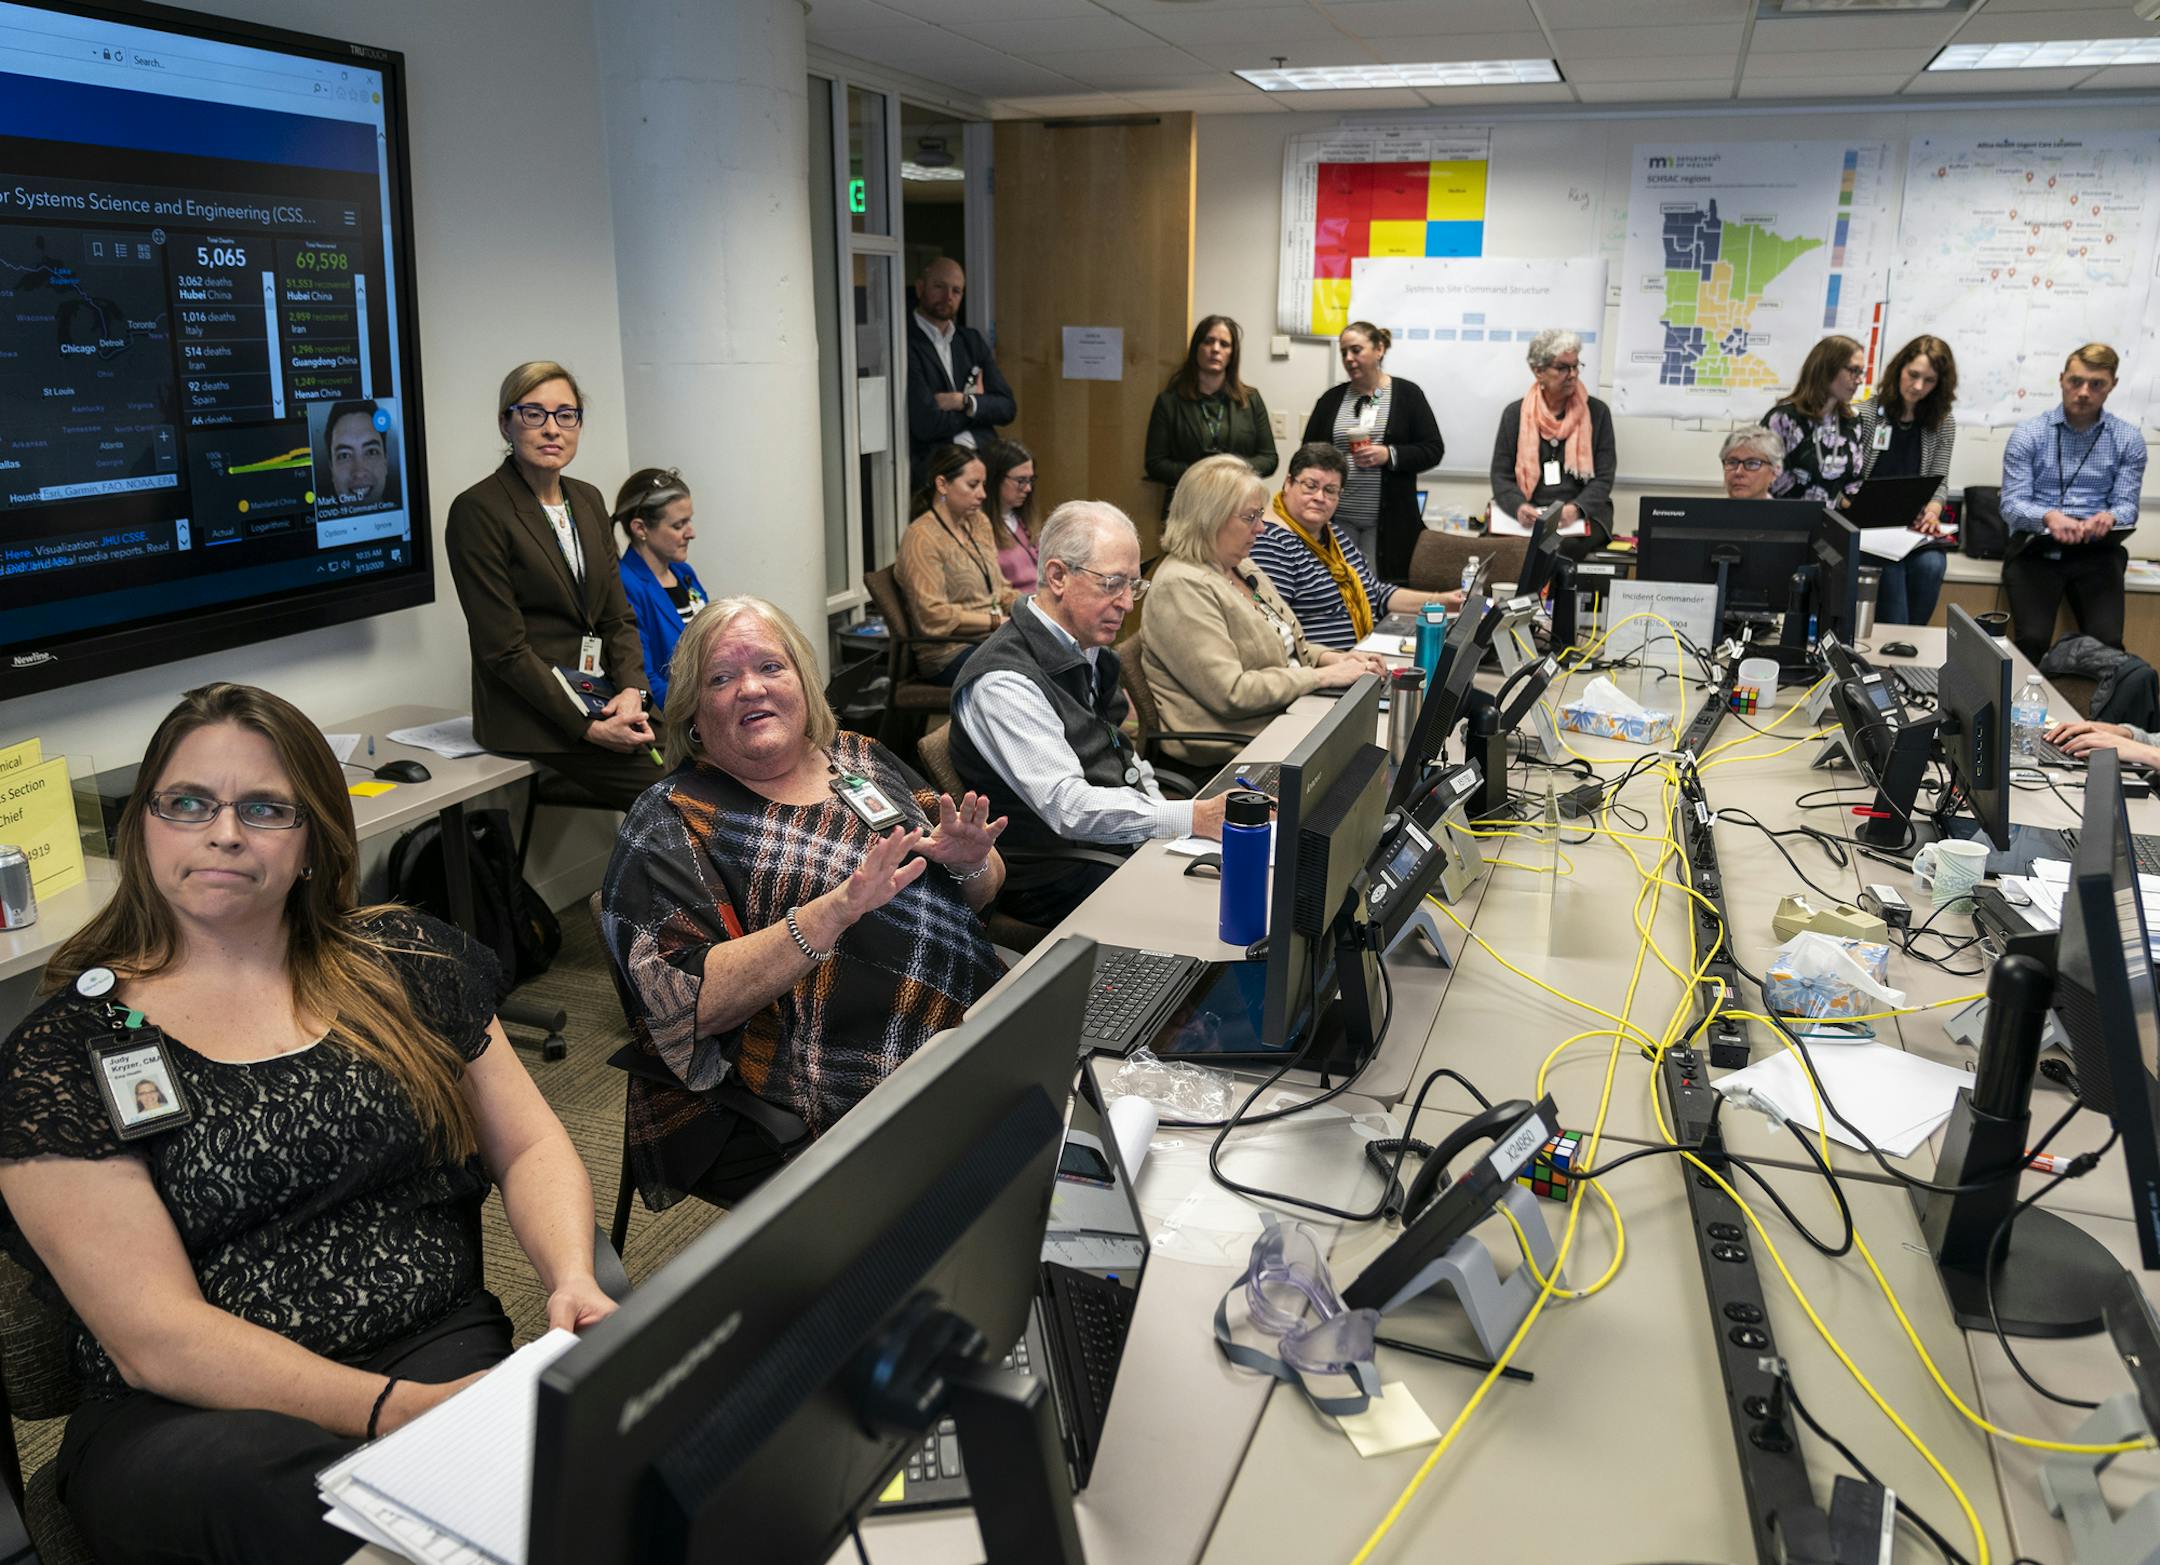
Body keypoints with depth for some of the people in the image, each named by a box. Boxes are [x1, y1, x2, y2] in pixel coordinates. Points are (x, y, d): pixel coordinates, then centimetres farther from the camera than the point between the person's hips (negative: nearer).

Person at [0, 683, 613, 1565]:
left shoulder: (402, 960, 9)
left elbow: (531, 1148, 12)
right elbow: (153, 1337, -8)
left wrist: (574, 1281, -10)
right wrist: (397, 1410, -21)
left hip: (440, 1352, 2)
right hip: (187, 1417, -1)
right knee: (255, 1477, -38)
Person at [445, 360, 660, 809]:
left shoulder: (588, 499, 14)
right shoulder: (478, 510, -9)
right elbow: (504, 648, -13)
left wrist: (632, 689, -5)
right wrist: (587, 726, -16)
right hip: (532, 717, -7)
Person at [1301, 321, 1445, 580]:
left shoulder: (1406, 394, 4)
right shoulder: (1331, 399, 12)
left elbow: (1433, 450, 0)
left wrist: (1390, 455, -15)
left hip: (1387, 520, -2)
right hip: (1336, 518, 2)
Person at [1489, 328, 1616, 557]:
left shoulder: (1597, 412, 5)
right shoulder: (1515, 413, 7)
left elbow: (1603, 478, 1)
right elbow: (1501, 475, 4)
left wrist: (1576, 508, -20)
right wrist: (1519, 507, -19)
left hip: (1582, 515, -1)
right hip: (1526, 516, 1)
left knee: (1564, 546, -35)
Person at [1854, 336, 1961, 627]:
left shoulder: (1943, 425, 11)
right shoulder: (1866, 413, 2)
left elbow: (1939, 482, 8)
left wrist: (1933, 511, -15)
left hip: (1915, 525, 3)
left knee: (1931, 564, -30)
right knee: (1892, 566, -34)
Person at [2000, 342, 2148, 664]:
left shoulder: (2129, 440, 10)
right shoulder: (2027, 435, 4)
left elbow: (2127, 505, 5)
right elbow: (2012, 505, -4)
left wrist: (2108, 518, -21)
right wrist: (2048, 517, -26)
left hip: (2097, 552, 1)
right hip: (2036, 547, -1)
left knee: (2107, 641, -23)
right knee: (2032, 639, -25)